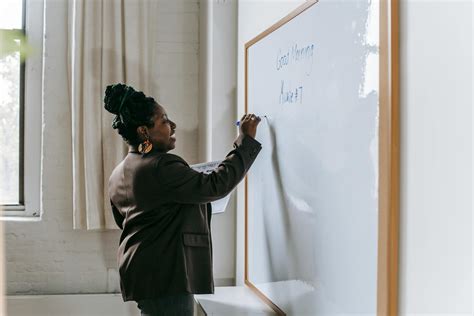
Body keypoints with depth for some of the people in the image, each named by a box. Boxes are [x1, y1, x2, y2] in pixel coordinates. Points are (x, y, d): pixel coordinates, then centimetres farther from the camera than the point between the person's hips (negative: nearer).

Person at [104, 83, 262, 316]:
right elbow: (215, 186, -21)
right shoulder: (160, 167, -20)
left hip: (140, 272, 10)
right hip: (164, 277, -10)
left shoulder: (118, 174, 11)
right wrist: (246, 140, -13)